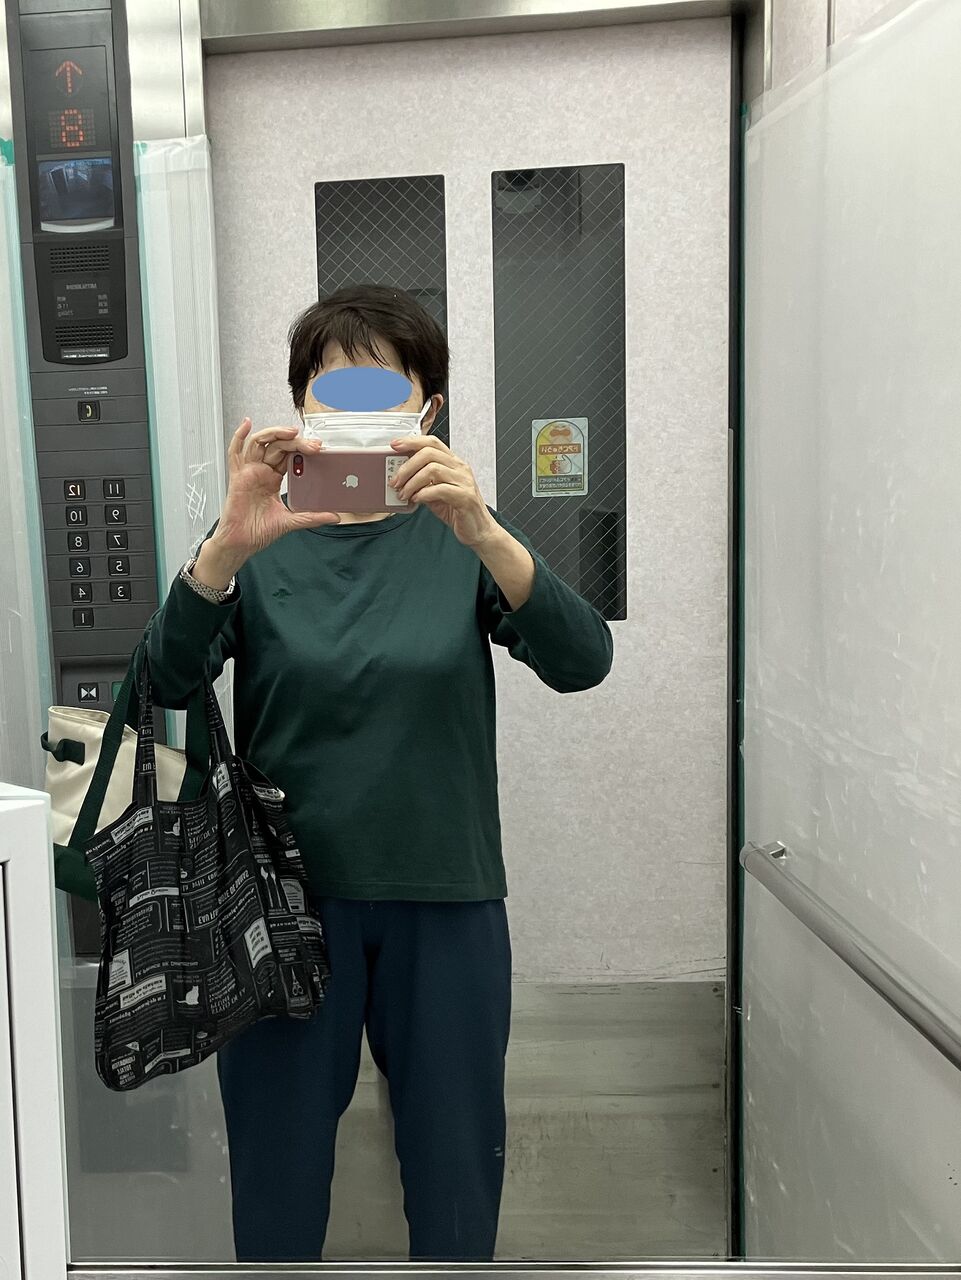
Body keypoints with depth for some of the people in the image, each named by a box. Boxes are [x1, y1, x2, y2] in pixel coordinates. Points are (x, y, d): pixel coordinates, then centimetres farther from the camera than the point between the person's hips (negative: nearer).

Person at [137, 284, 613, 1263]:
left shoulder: (461, 537, -1)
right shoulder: (263, 541, 0)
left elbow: (581, 661, -16)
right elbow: (167, 680, -15)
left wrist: (485, 533, -33)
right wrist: (228, 545, -32)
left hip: (445, 897, 1)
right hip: (286, 896, 0)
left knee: (455, 1165, 16)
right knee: (277, 1166, 15)